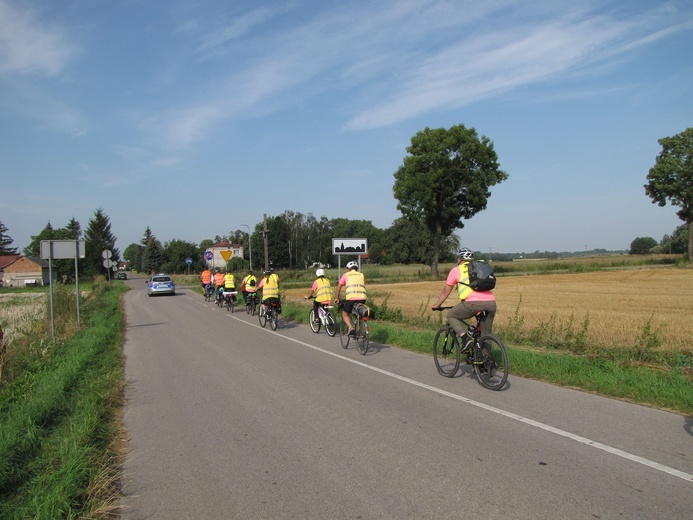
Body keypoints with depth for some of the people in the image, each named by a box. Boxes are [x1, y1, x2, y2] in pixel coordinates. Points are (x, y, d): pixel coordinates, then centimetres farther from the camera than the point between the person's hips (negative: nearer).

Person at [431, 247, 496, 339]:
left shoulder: (456, 270, 15)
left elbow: (446, 291, 21)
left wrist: (437, 305, 35)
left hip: (473, 303, -5)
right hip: (491, 303, 5)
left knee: (451, 316, 17)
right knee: (486, 334, 21)